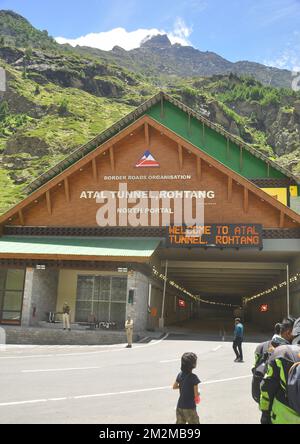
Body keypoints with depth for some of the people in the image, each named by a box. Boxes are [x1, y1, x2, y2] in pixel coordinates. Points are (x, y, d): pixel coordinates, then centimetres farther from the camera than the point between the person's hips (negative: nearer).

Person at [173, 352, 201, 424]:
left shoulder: (180, 375, 0)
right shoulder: (193, 377, -19)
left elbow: (174, 387, 13)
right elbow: (196, 394, -16)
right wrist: (198, 393, 5)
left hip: (180, 406, 6)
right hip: (189, 407, -6)